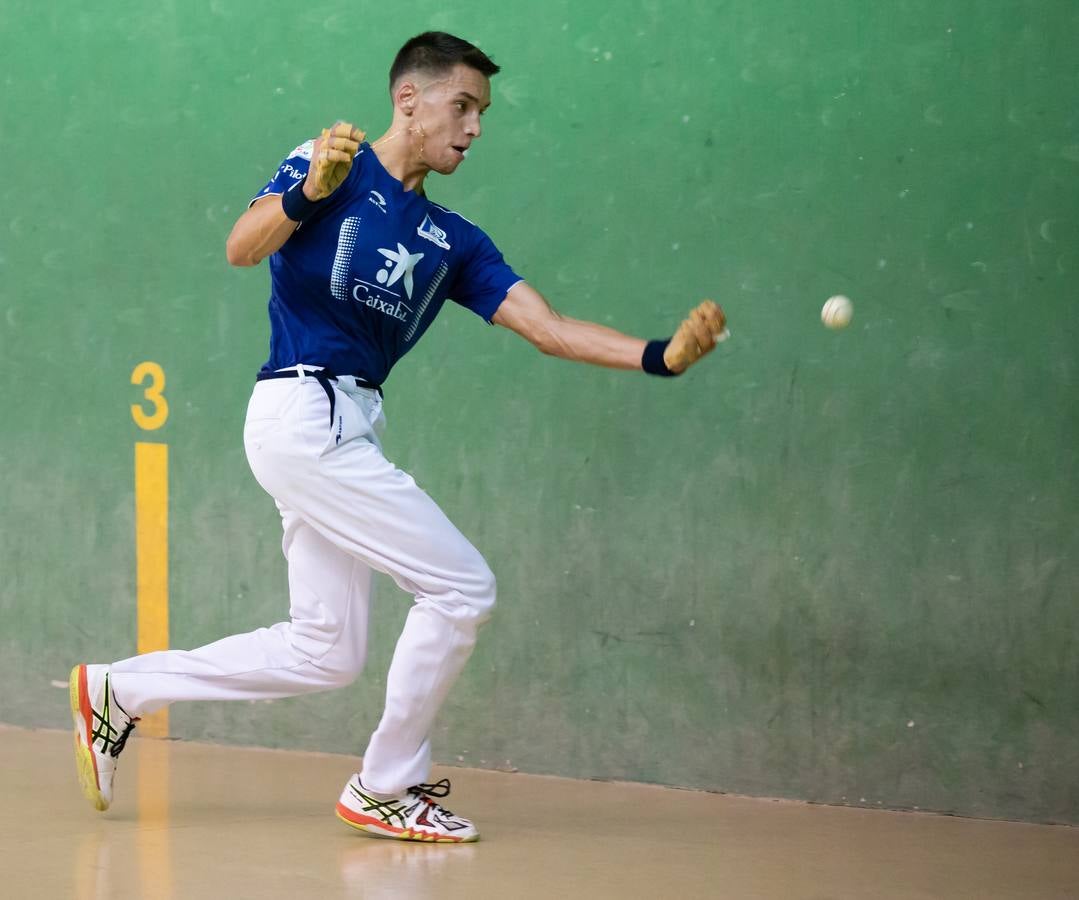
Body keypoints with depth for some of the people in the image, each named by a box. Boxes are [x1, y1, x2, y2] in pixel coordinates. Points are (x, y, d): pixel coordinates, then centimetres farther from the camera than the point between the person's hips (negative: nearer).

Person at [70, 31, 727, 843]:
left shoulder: (452, 242, 16)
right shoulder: (331, 169, -2)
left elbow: (547, 328, 5)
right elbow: (242, 249, -18)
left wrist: (662, 355, -8)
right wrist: (309, 190, -36)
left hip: (346, 431, 8)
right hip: (303, 411, -8)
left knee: (325, 654, 10)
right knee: (462, 586, -10)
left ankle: (121, 691, 20)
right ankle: (386, 789, 3)